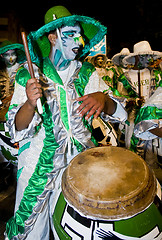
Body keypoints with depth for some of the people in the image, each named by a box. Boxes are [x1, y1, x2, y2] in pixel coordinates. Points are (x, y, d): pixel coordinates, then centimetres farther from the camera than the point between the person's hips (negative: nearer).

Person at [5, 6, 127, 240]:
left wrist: (102, 98, -26)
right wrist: (30, 102, -31)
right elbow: (17, 130, -11)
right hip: (39, 164, -1)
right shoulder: (29, 75, -6)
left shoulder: (87, 73, 1)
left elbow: (120, 113, -4)